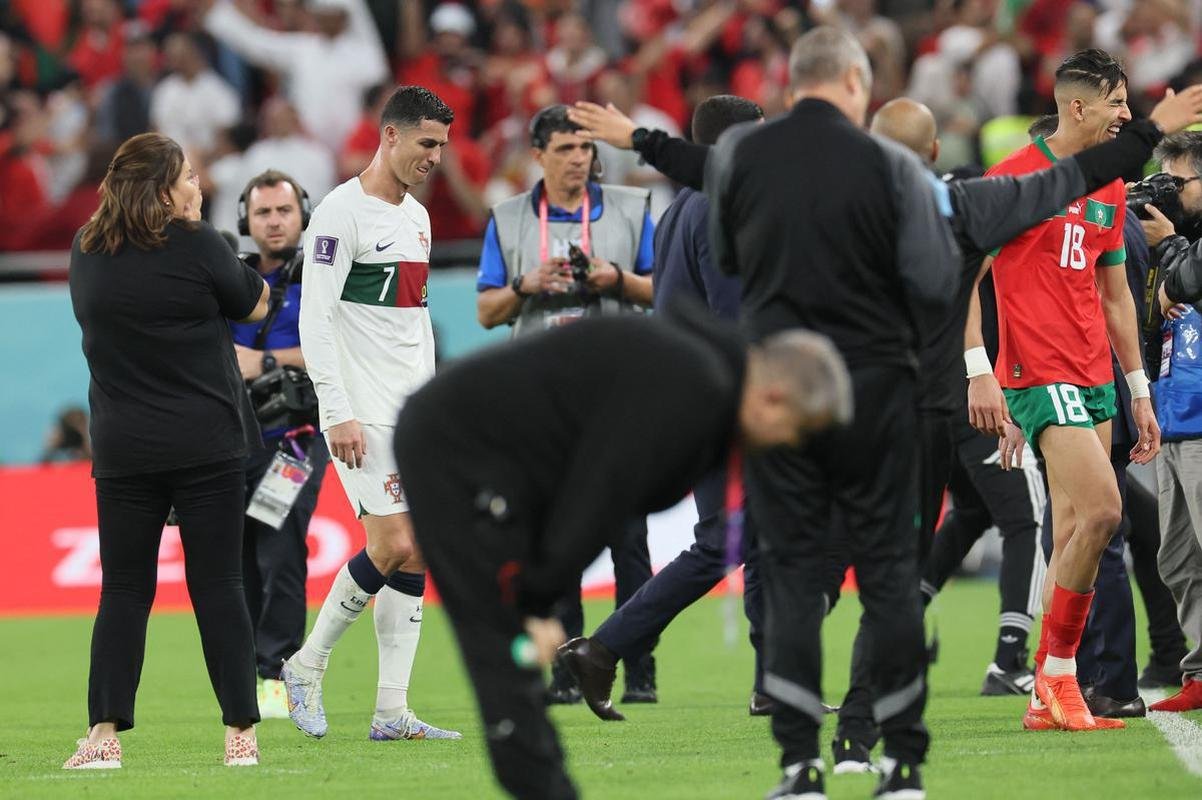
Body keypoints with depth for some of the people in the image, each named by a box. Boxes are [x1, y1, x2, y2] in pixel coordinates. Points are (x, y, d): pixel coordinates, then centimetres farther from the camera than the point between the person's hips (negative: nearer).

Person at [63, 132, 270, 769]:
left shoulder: (86, 253, 4)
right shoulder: (194, 245, -10)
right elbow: (255, 306, 3)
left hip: (121, 453, 3)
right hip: (206, 447, -3)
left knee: (124, 590, 6)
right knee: (218, 587, 2)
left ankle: (104, 733, -4)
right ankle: (240, 733, 1)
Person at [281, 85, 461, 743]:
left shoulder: (417, 216, 17)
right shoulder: (342, 212, -10)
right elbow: (314, 318, -15)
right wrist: (337, 414, -19)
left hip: (412, 412, 8)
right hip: (362, 412, -8)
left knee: (415, 555, 2)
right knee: (393, 544, -15)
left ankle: (392, 711, 4)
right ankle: (306, 665, 2)